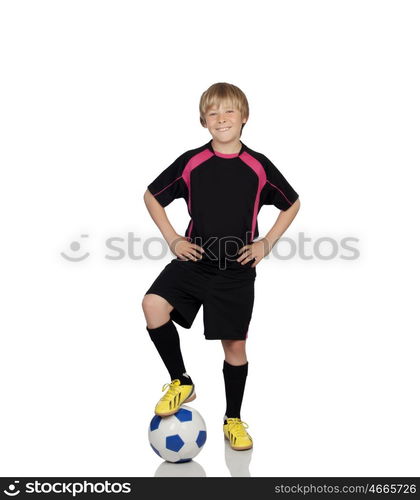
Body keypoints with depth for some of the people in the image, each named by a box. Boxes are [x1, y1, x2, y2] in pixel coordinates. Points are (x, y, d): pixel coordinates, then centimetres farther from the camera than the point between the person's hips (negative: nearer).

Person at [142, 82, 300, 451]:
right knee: (153, 304, -23)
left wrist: (266, 243, 1)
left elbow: (292, 204, 11)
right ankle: (181, 382, 0)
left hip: (237, 270, 0)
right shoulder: (191, 162, -2)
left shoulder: (259, 166, -2)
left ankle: (233, 420, 29)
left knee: (235, 346, 6)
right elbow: (152, 196, 10)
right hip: (194, 260, 1)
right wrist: (172, 239, 0)